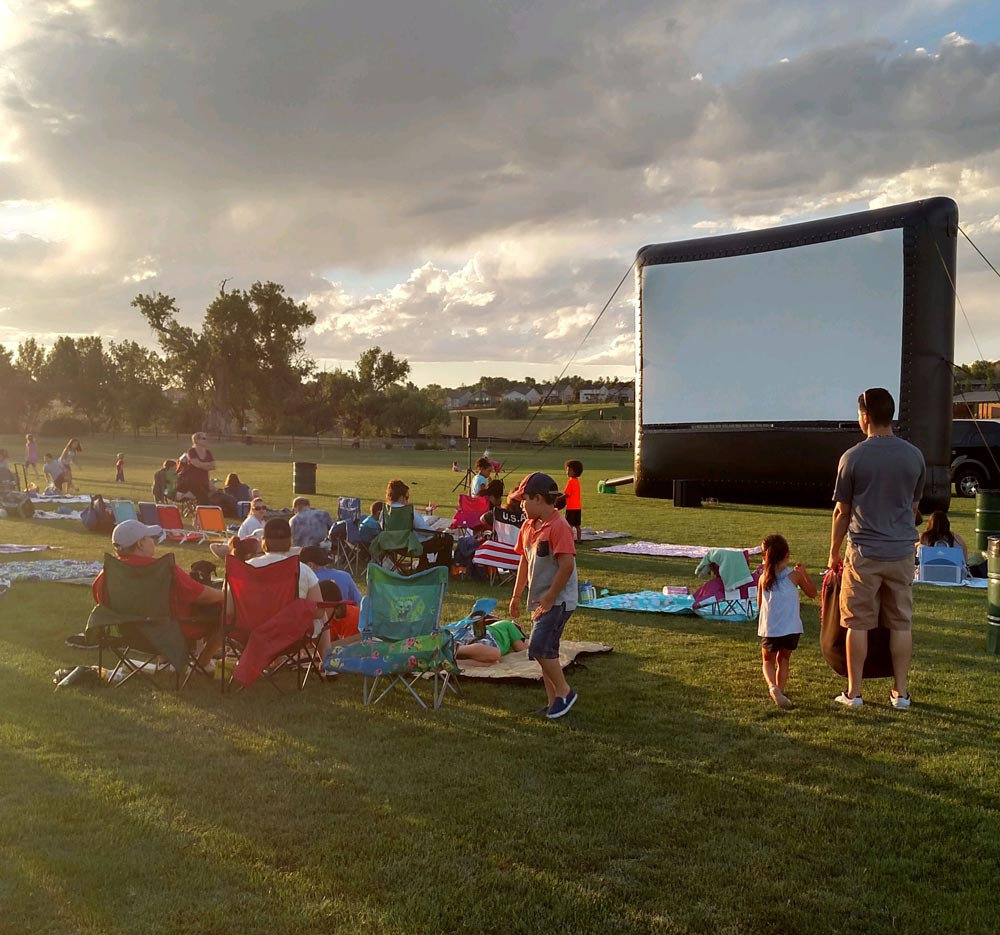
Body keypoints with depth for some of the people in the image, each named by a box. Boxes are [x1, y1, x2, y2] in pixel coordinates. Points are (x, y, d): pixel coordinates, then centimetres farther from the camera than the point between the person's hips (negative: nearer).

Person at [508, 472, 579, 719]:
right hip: (539, 600, 9)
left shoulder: (559, 527, -19)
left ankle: (564, 691, 3)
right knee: (545, 651, 11)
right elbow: (525, 561, 18)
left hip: (558, 601, -9)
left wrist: (549, 599, -19)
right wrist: (516, 596, 18)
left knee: (539, 647, -15)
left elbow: (567, 565, -23)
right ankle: (554, 702, 20)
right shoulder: (529, 526, 9)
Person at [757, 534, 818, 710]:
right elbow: (812, 593, 13)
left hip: (769, 629, 0)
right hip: (791, 628, 0)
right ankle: (780, 690, 10)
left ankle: (772, 686, -12)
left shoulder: (763, 578, 1)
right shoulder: (795, 575, -3)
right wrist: (804, 572, 18)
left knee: (768, 661, 15)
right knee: (783, 659, 20)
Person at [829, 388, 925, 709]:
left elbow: (842, 511, -2)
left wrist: (834, 552, 9)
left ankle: (854, 693, 11)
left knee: (858, 624, 5)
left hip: (864, 553, -3)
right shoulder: (914, 456, 3)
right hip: (902, 552, 3)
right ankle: (900, 692, 16)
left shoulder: (853, 457, -8)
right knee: (901, 623, 10)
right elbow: (914, 507, 14)